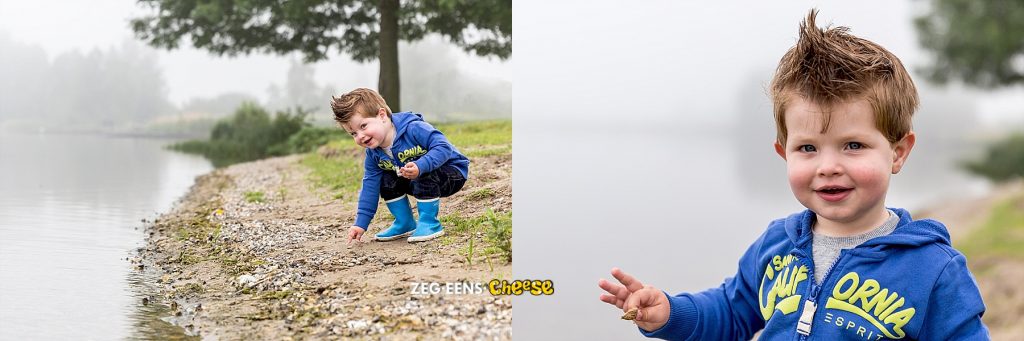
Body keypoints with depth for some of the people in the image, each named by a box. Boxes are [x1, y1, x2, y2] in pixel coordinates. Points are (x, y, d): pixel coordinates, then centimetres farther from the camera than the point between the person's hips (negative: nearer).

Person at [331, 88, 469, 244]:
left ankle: (430, 223, -21)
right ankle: (405, 224, 7)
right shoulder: (373, 154, -7)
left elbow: (443, 147, -35)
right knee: (386, 181, -7)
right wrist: (361, 223, -8)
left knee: (424, 175, -35)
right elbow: (370, 186, -3)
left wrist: (420, 166, -50)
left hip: (453, 173, -7)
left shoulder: (413, 129, -29)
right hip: (415, 180, 7)